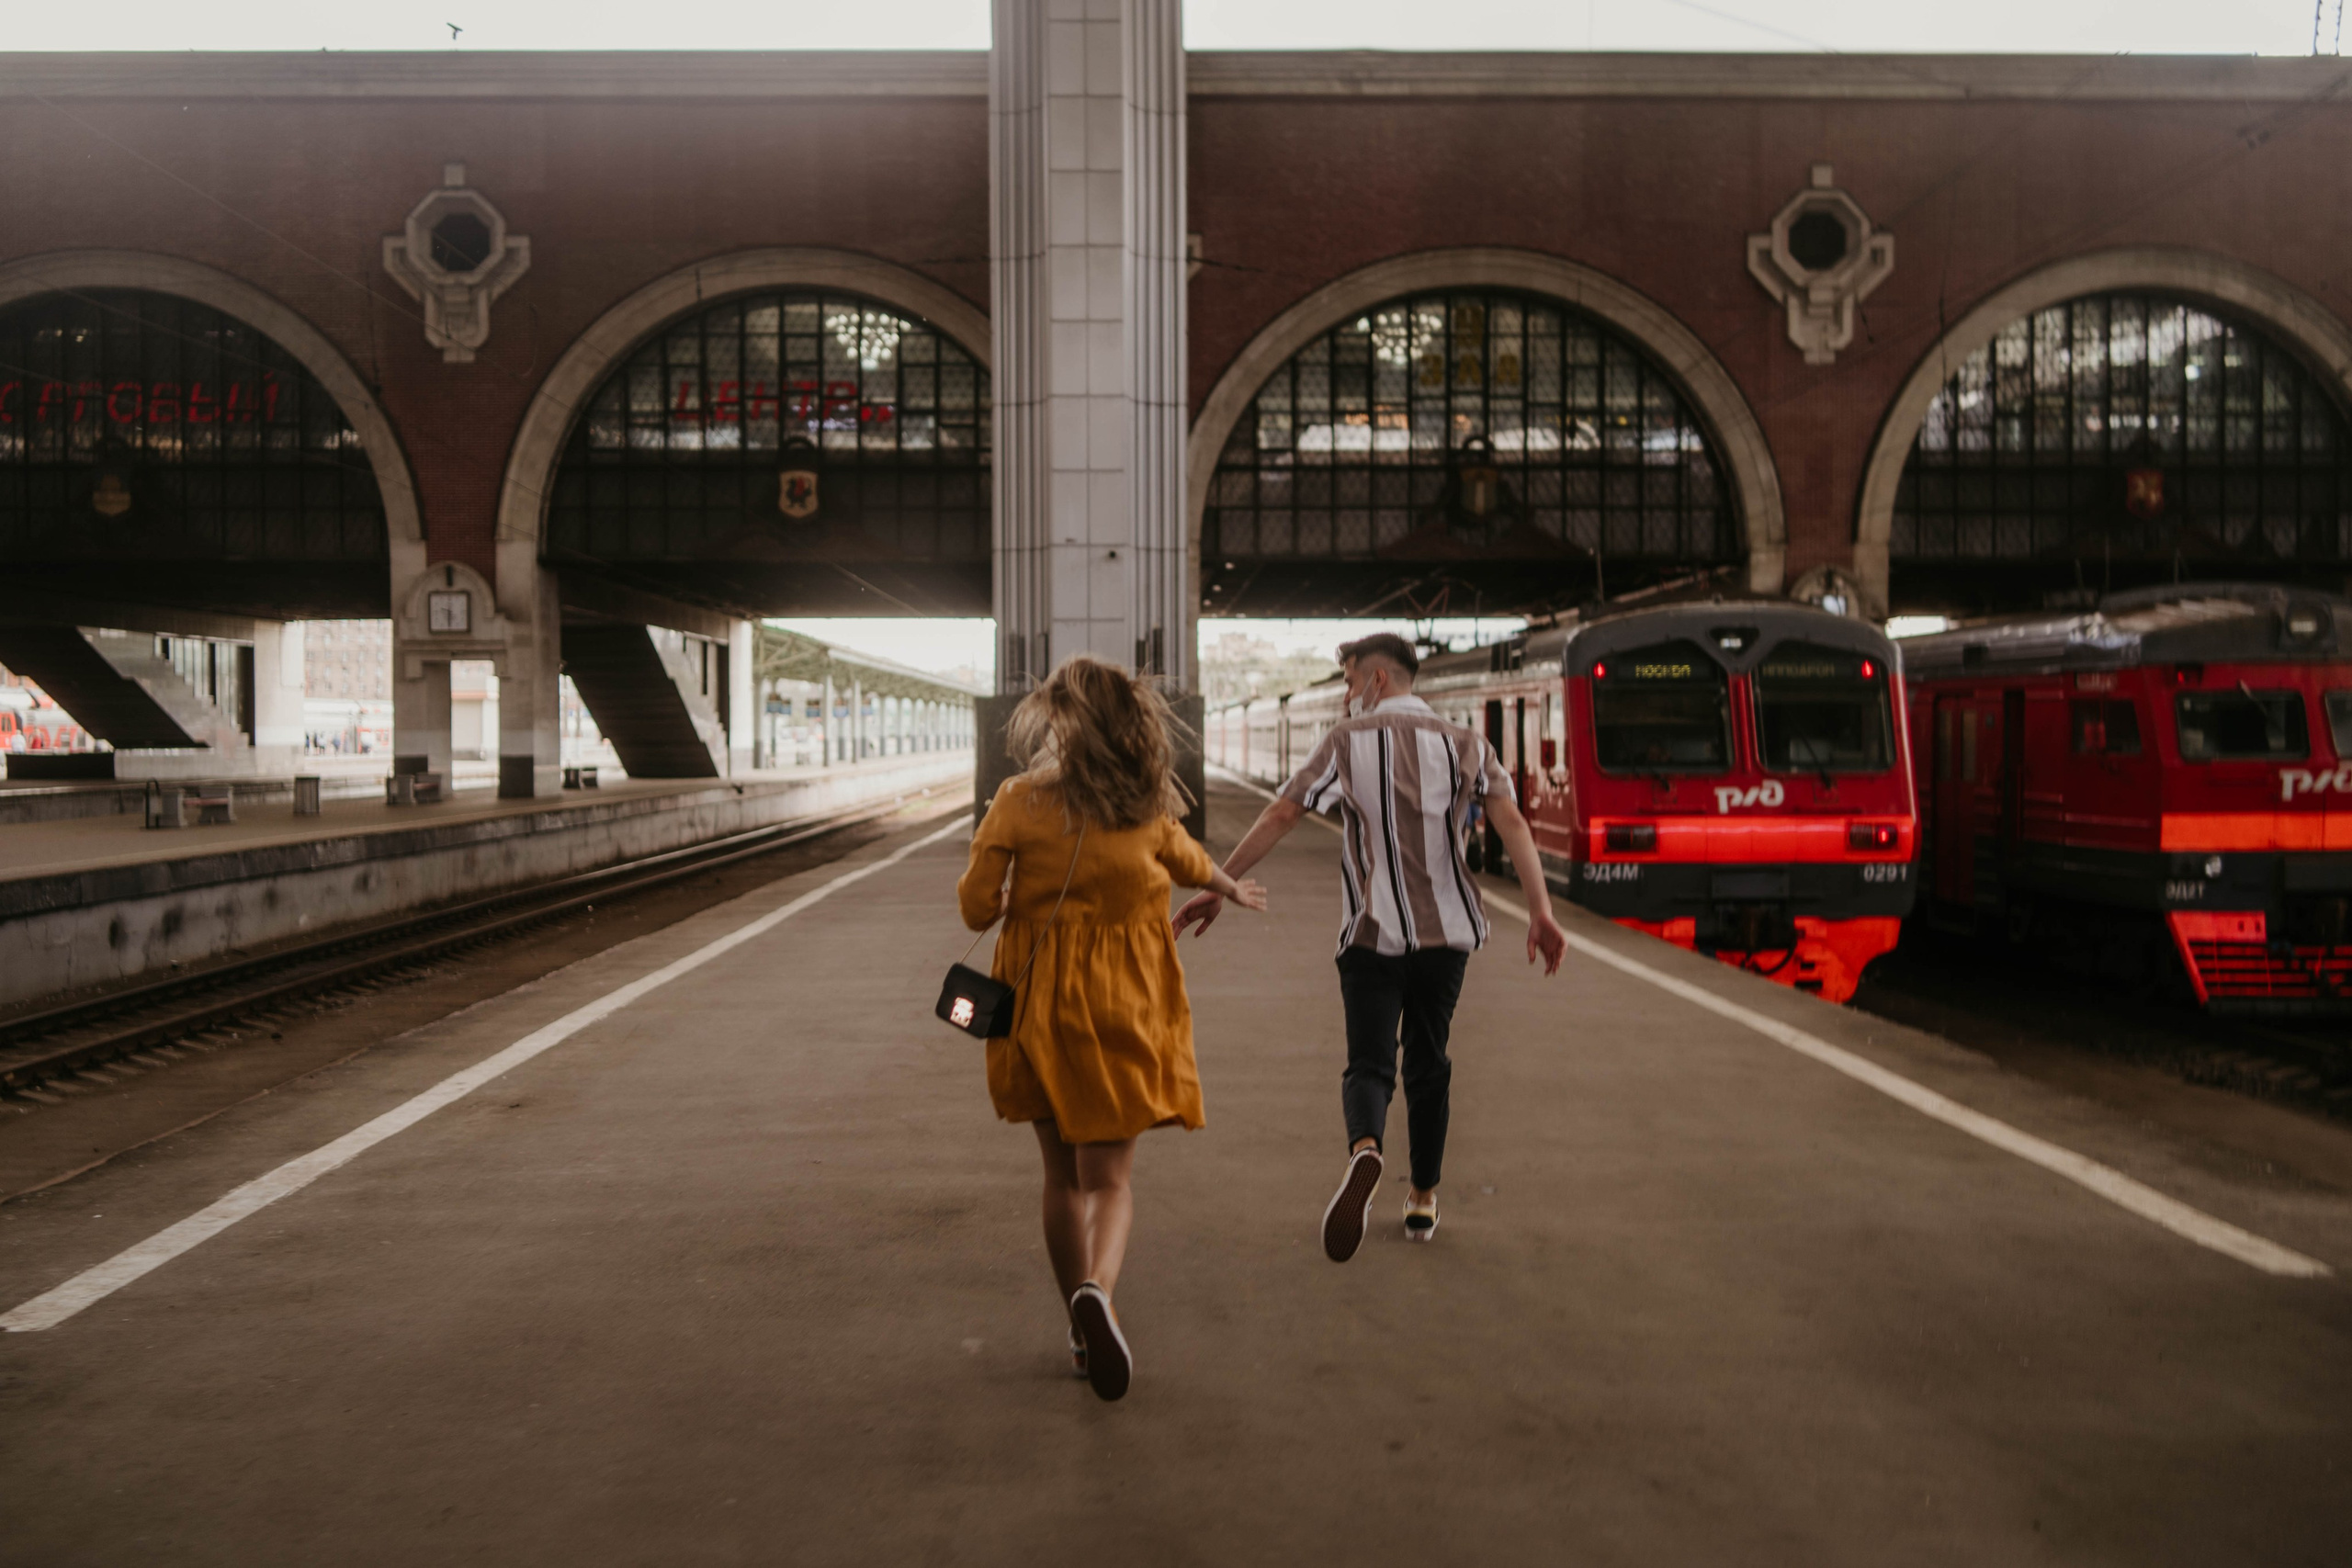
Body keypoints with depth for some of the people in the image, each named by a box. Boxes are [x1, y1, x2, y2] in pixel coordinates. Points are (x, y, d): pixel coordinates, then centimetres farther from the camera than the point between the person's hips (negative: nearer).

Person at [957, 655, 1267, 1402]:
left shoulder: (1019, 802, -9)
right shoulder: (1146, 809, -2)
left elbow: (976, 907, -6)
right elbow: (1190, 863, 19)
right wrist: (1233, 888, 42)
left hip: (1041, 1004, 0)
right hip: (1122, 1007, 0)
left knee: (1063, 1175, 15)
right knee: (1109, 1177, 5)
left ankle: (1083, 1332, 23)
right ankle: (1097, 1291, -24)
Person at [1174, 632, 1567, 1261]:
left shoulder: (1348, 741, 0)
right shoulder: (1464, 745, 5)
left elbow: (1279, 816, -5)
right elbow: (1510, 821, -9)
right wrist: (1540, 912, -16)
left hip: (1371, 933, -2)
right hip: (1445, 931, 3)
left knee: (1369, 1063, -1)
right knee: (1428, 1064, 17)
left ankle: (1364, 1150, -34)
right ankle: (1423, 1198, 24)